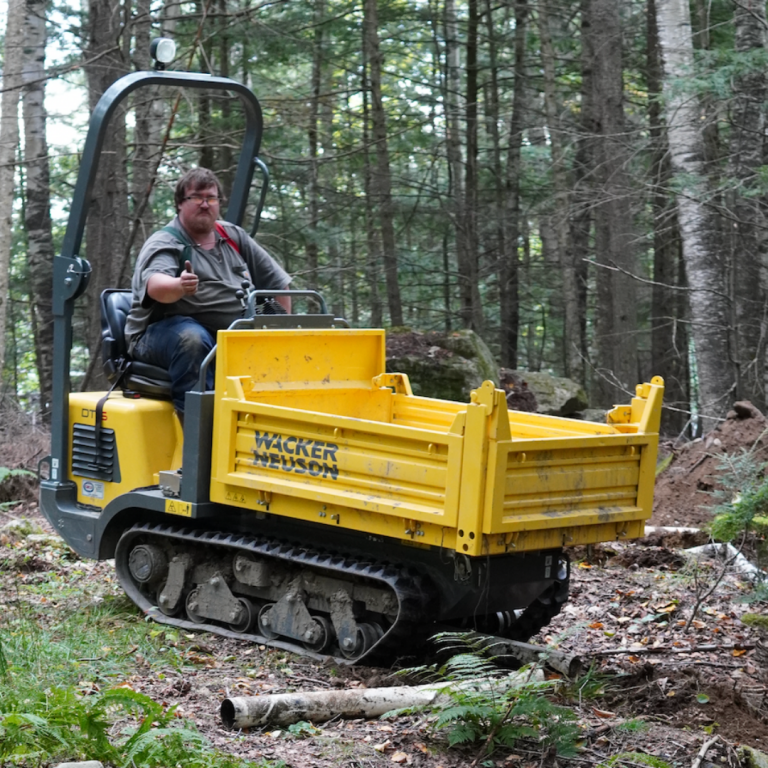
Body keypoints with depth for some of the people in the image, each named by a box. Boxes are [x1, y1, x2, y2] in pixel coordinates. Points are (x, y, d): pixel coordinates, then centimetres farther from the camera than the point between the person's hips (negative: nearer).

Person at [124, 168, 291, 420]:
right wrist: (178, 286, -48)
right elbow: (154, 284, -26)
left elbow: (277, 283, 22)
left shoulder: (234, 238, 17)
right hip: (165, 332, -5)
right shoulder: (164, 244, -3)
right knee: (192, 339, -38)